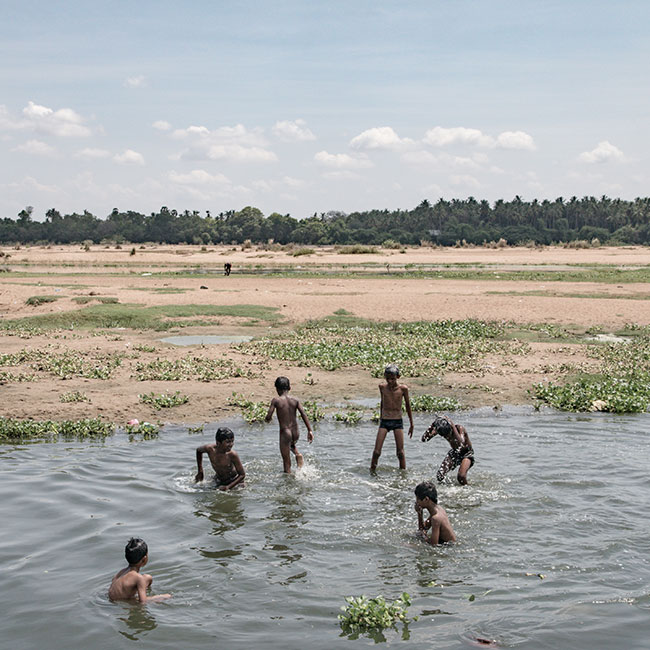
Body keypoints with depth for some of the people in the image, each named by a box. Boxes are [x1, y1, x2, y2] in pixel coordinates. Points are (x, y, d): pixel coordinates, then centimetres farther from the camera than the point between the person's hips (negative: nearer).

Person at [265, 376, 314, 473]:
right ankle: (298, 454, 12)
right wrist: (310, 430, 0)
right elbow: (304, 415, -5)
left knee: (287, 463, 8)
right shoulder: (295, 400, -1)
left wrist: (267, 419, 10)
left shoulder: (276, 400, -11)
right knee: (291, 444, 38)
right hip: (296, 433, 4)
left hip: (285, 433, -4)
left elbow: (268, 417, -14)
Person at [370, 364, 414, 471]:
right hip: (384, 422, 1)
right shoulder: (382, 387, -2)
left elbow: (408, 405, 6)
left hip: (398, 422, -1)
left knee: (400, 453, 0)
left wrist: (411, 424, 11)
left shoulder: (403, 388, -7)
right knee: (376, 452, -5)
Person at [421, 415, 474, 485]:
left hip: (467, 453, -5)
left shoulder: (459, 428, -32)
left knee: (461, 476, -28)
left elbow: (461, 443, -51)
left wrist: (453, 426, -47)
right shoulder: (439, 430, -20)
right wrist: (432, 426, -32)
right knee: (440, 476, -7)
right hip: (454, 452, 5)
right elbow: (424, 439, -21)